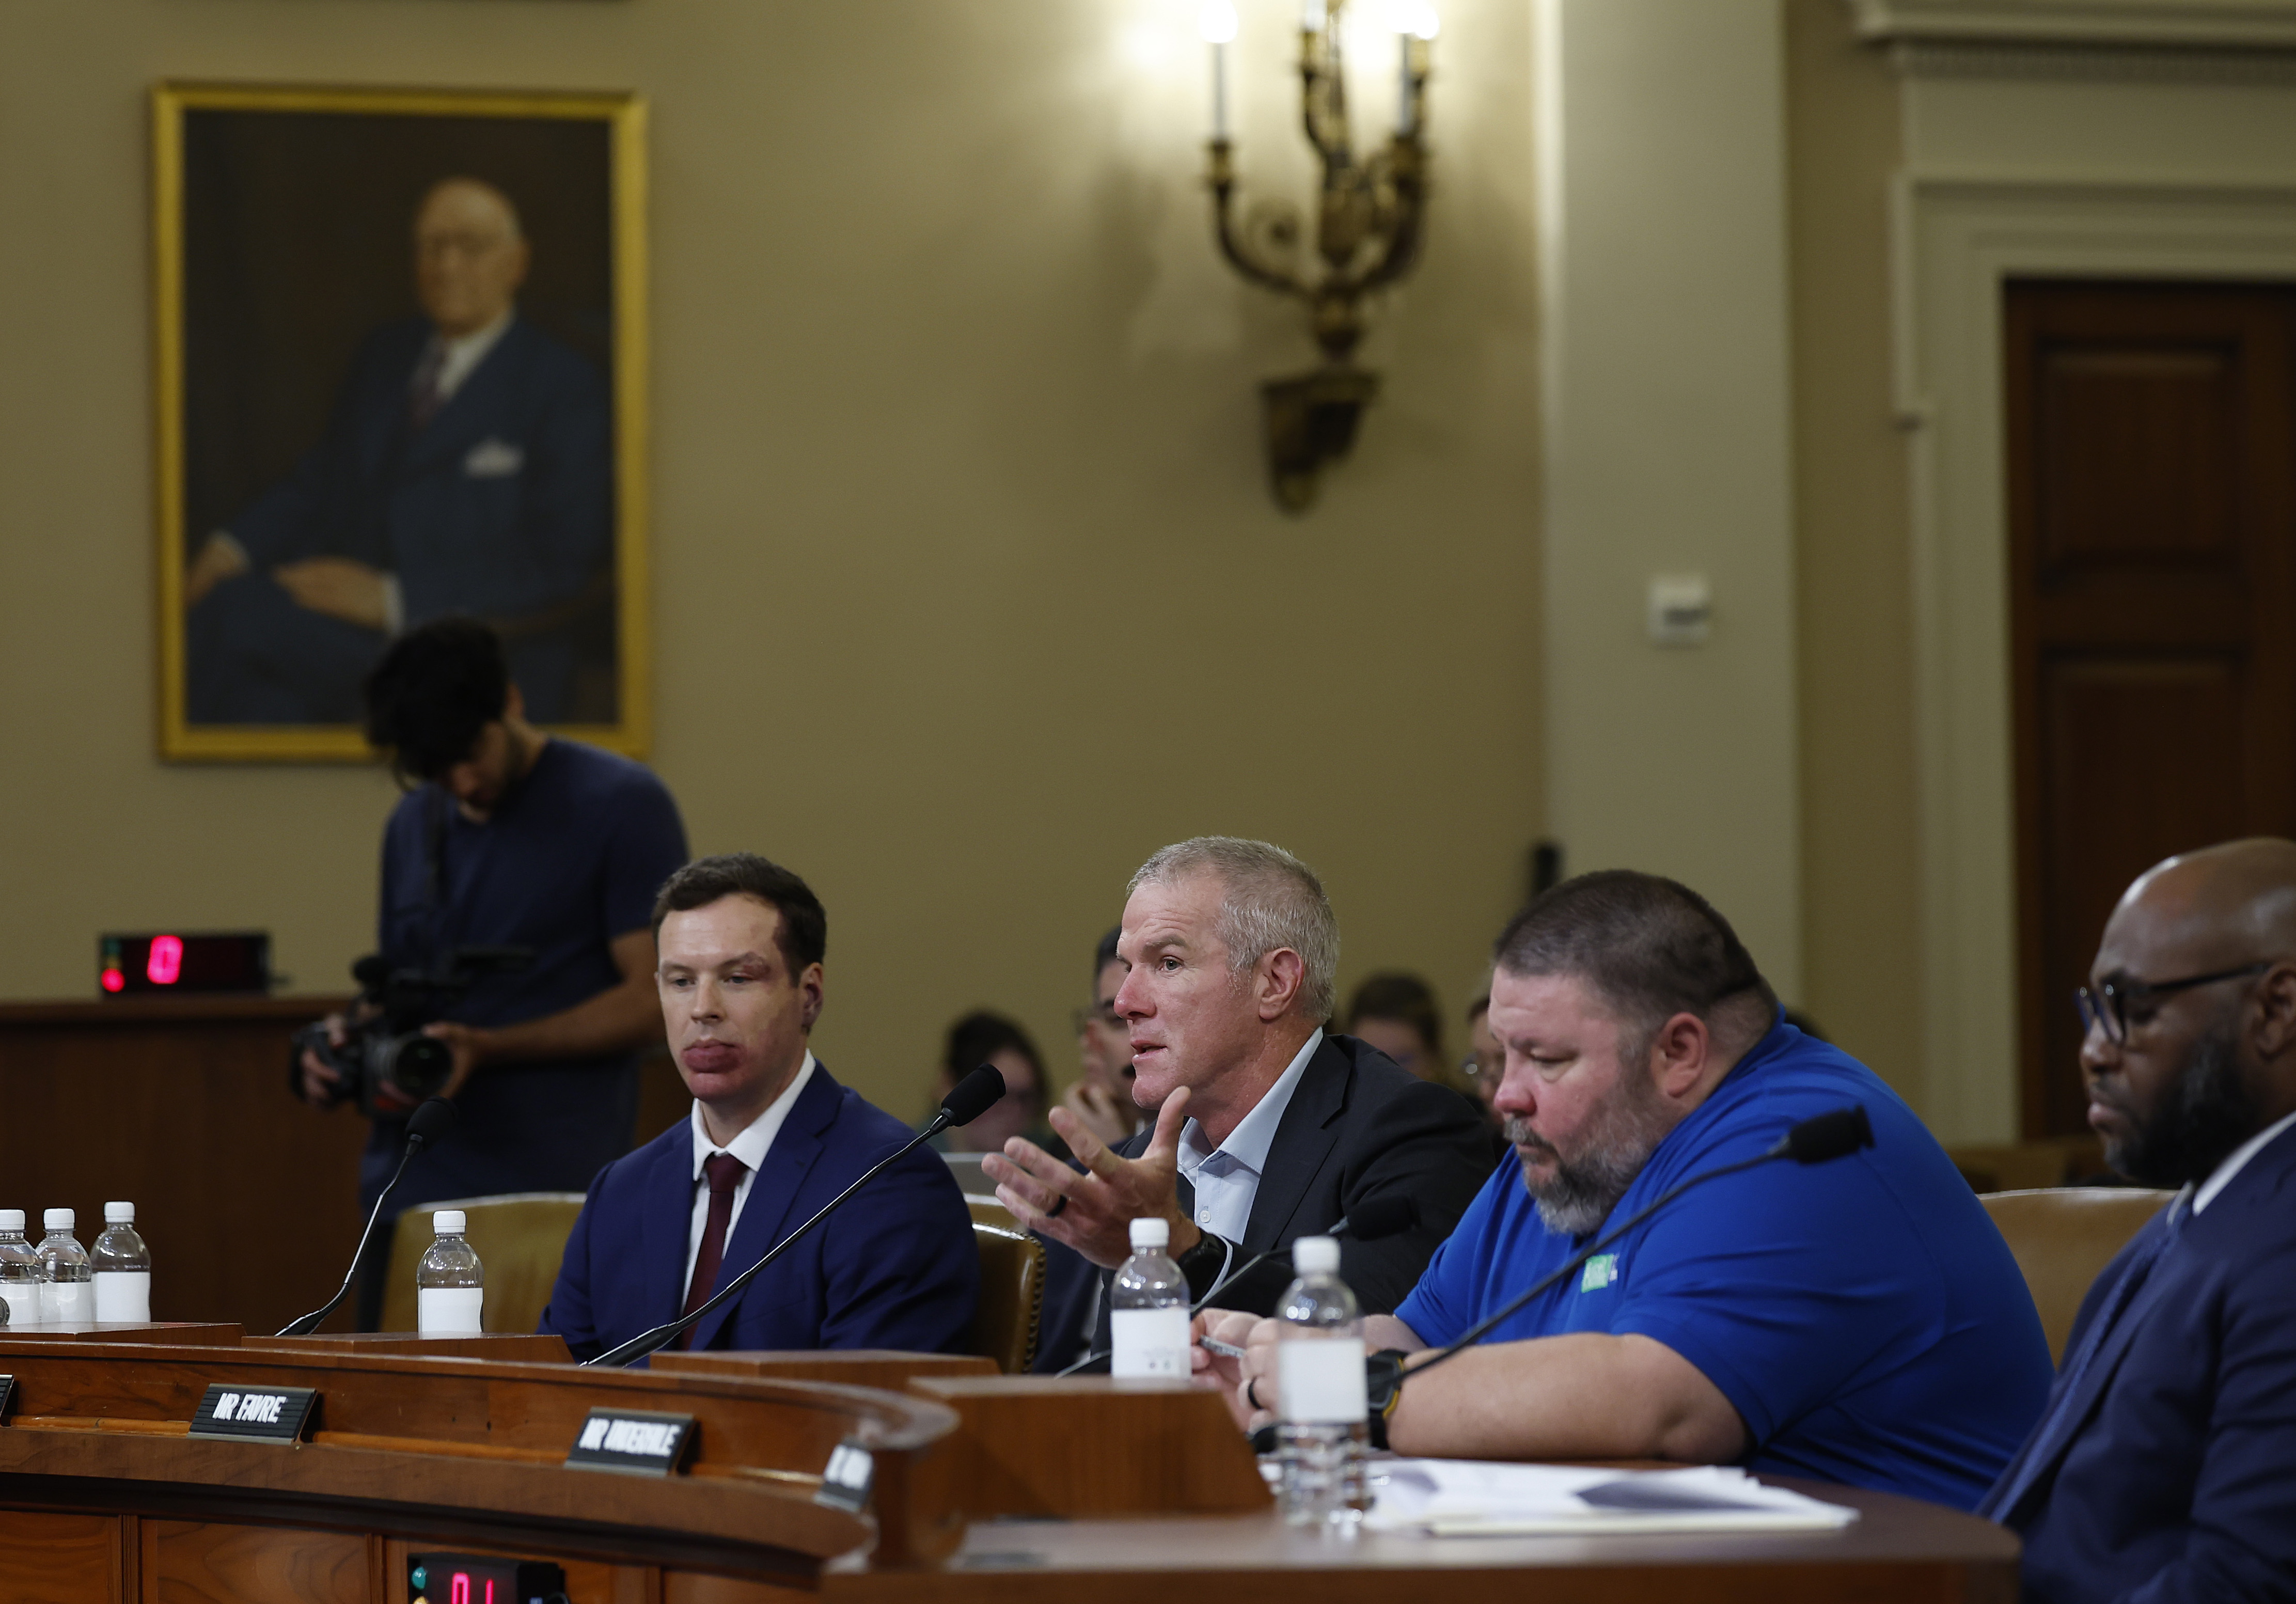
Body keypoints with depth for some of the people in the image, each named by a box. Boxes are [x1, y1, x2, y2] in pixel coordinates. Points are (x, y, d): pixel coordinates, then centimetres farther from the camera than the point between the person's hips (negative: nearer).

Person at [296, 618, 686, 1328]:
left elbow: (651, 998, -9)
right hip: (414, 1184, 6)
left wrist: (486, 1049, -18)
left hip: (556, 1191, -6)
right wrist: (353, 1037, 1)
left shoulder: (625, 807, -5)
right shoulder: (414, 826, 16)